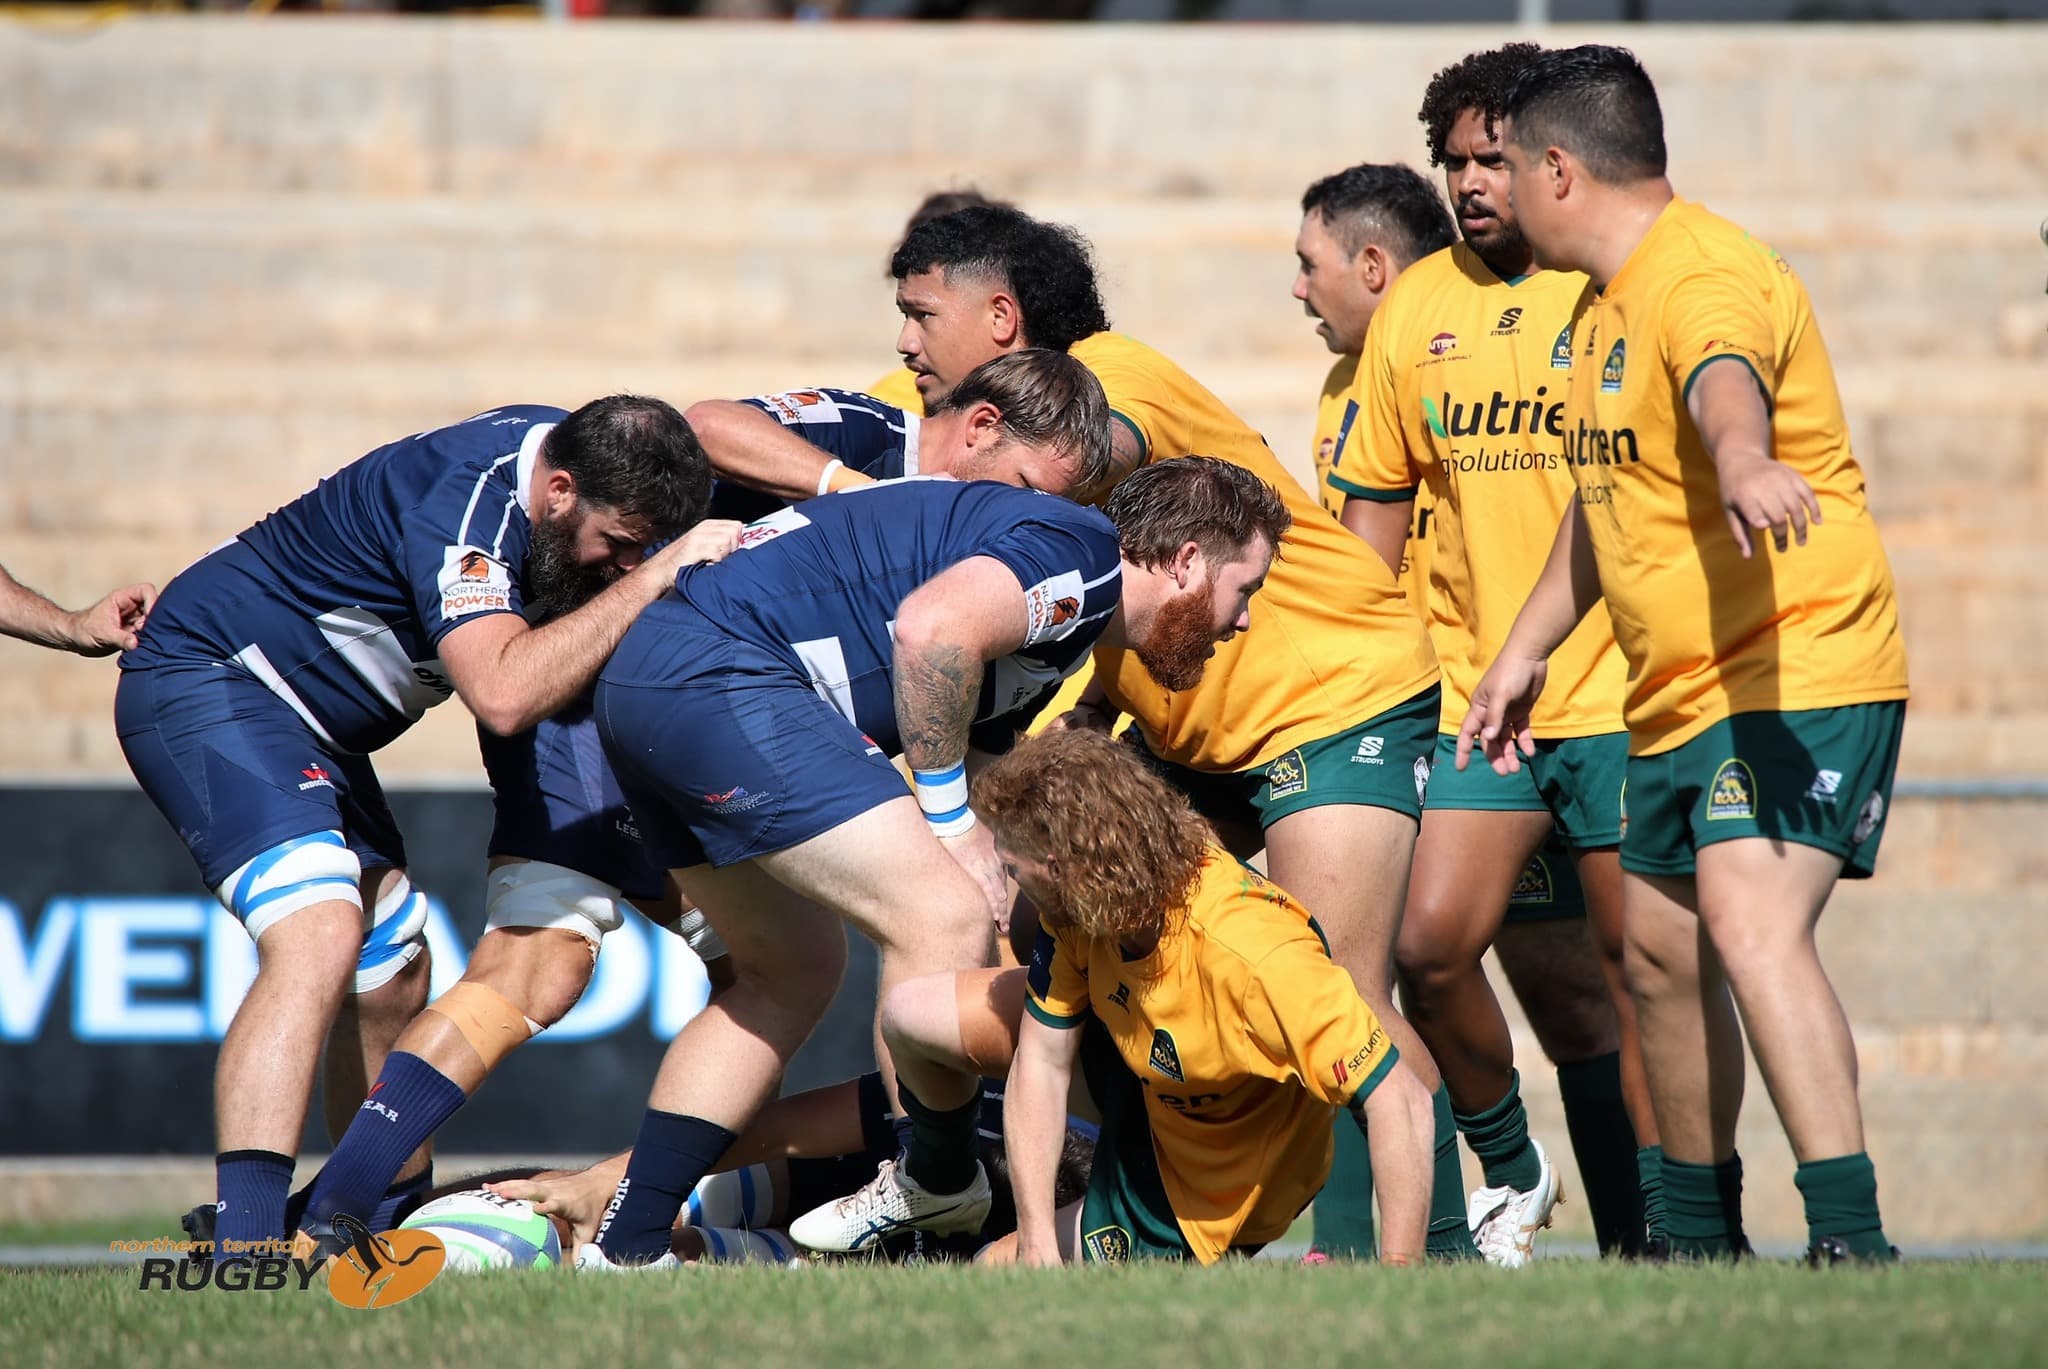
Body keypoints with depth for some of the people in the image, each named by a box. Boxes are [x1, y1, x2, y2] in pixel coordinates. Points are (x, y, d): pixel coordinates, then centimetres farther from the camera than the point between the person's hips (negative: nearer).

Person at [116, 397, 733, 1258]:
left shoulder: (570, 447, -3)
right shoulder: (469, 502, -30)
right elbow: (504, 694, -42)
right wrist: (656, 575, -38)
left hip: (304, 720, 11)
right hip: (206, 677, -11)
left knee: (392, 982, 13)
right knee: (319, 938, -28)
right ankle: (242, 1259, -40)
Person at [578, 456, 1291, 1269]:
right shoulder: (1084, 555, -5)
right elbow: (930, 628, -23)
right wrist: (950, 816, -13)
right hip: (724, 675, -11)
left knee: (791, 973, 21)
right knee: (946, 918, -11)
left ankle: (624, 1251, 19)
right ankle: (944, 1204, 3)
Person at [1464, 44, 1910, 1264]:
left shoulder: (1707, 277, -19)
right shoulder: (1612, 300, 14)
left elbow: (1726, 381, -44)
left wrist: (1742, 462, -66)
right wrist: (1526, 649, 32)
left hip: (1802, 670, -11)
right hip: (1679, 693, 11)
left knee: (1750, 925, -27)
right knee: (1660, 952, 19)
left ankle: (1853, 1244, -35)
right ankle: (1702, 1244, 35)